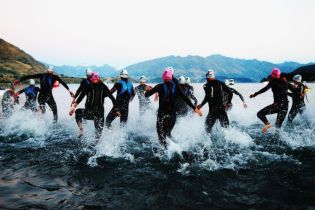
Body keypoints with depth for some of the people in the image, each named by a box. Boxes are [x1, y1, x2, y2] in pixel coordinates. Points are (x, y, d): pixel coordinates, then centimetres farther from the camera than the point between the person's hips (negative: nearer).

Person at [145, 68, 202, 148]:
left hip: (162, 114, -3)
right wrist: (195, 108, 3)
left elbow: (146, 95, -4)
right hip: (172, 114, 3)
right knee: (168, 133, 23)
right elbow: (185, 99, -1)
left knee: (161, 135, 4)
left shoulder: (160, 87, -6)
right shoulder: (176, 87, 1)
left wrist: (148, 90, 18)